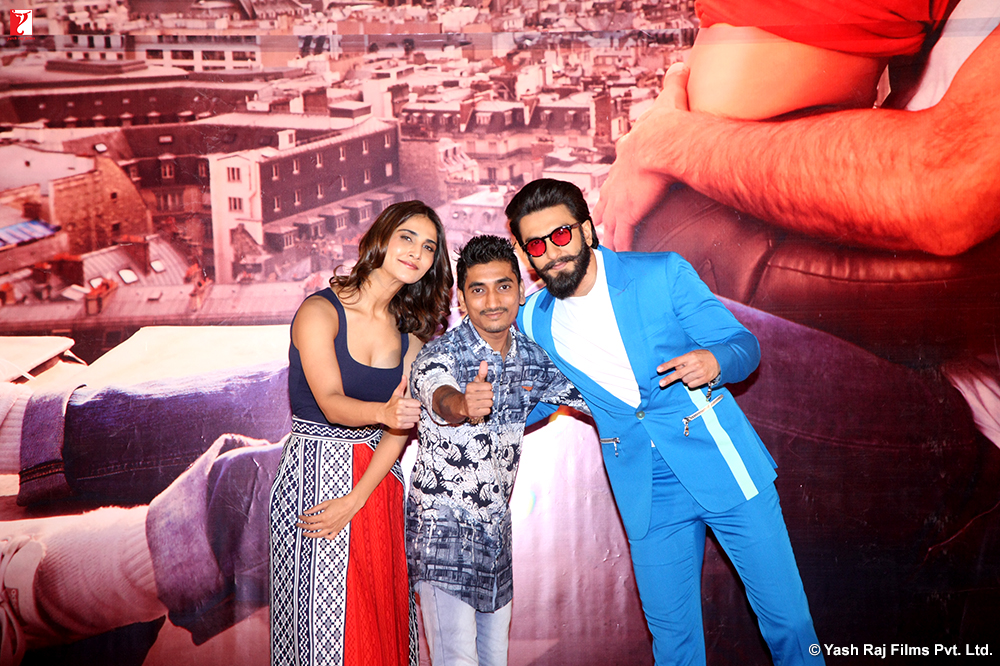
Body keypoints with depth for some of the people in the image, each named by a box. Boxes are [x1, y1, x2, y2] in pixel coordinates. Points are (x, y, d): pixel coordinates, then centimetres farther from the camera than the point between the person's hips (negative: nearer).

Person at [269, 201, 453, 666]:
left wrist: (356, 499, -14)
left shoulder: (410, 335, 8)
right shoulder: (320, 311, -8)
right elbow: (331, 403, -20)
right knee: (324, 625, 1)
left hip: (378, 483, 5)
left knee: (383, 618, 9)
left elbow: (400, 429, -2)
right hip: (314, 478, -5)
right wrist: (384, 412, -40)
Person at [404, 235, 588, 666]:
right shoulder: (438, 356, -17)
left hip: (496, 531, 6)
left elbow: (584, 395, 16)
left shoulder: (531, 358, 1)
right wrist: (464, 405, -61)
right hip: (442, 530, -6)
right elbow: (442, 398, -40)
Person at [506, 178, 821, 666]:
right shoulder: (533, 321, 0)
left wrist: (715, 361, -28)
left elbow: (744, 344, -5)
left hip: (725, 467, -2)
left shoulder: (662, 275, -8)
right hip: (649, 497, 2)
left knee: (786, 618, 5)